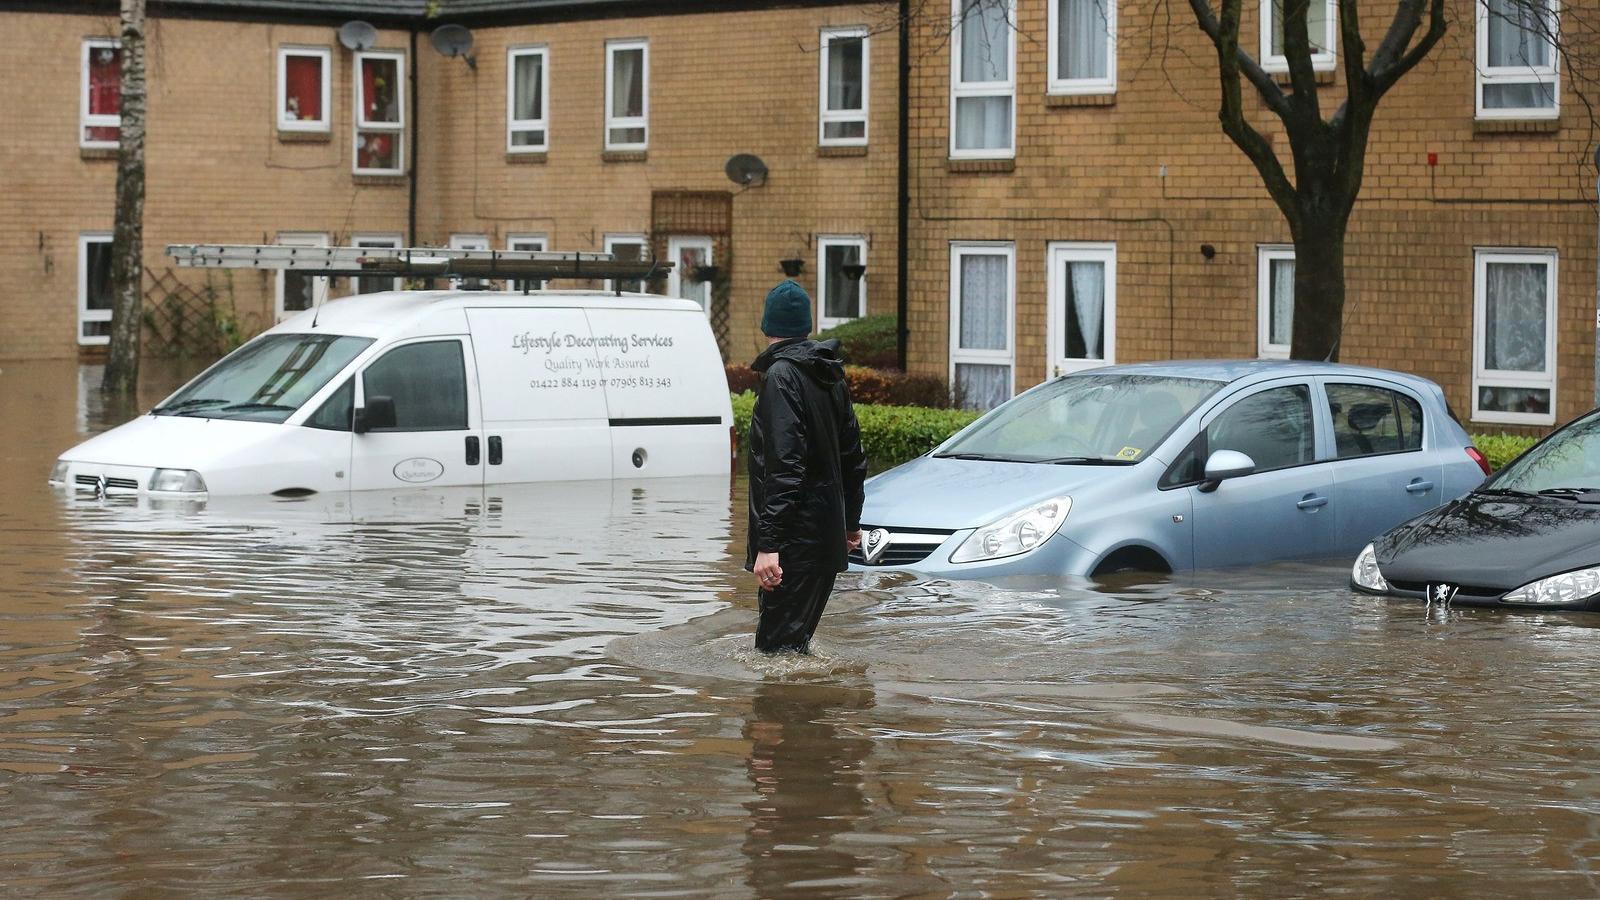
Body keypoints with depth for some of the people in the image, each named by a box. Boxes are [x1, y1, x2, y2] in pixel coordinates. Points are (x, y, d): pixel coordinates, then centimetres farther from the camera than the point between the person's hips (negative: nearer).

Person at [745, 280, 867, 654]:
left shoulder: (781, 375, -15)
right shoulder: (831, 375, 13)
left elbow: (783, 468, -24)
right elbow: (853, 456, 21)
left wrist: (768, 544, -27)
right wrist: (851, 521, 32)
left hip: (795, 540, -9)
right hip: (828, 536, 9)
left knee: (778, 648, -8)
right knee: (795, 640, 18)